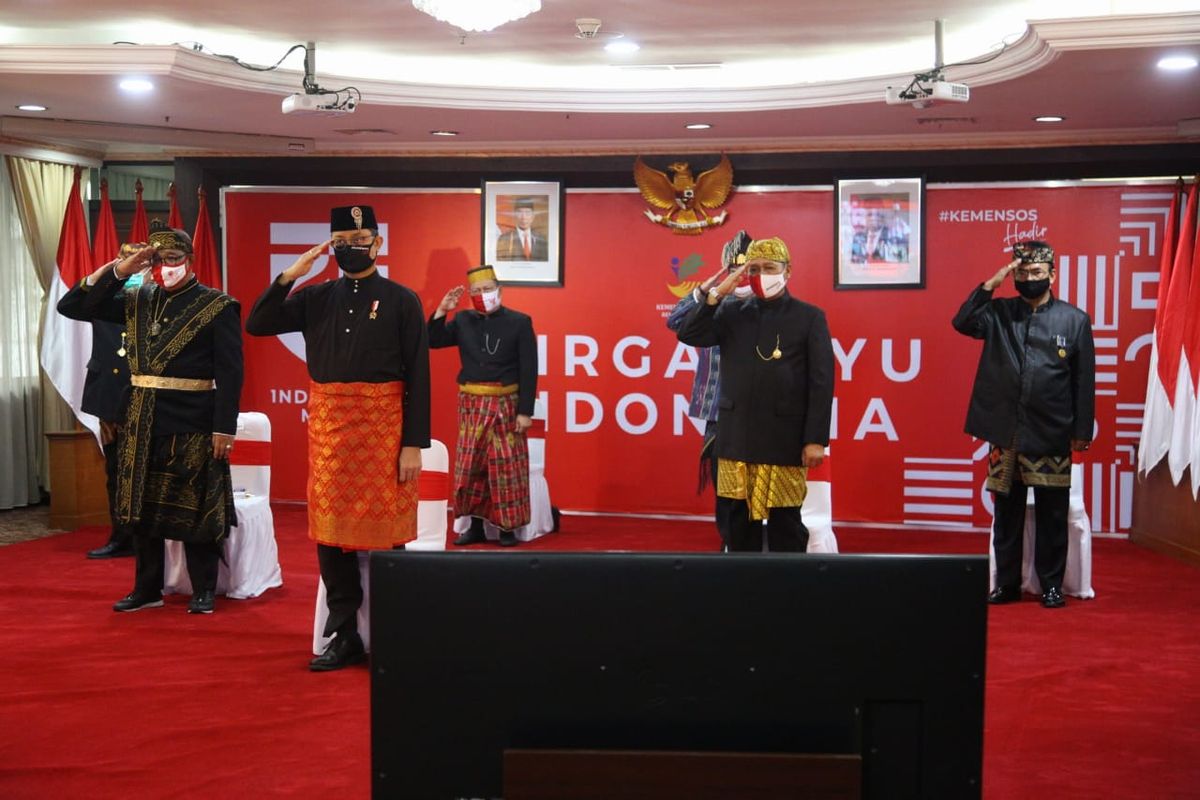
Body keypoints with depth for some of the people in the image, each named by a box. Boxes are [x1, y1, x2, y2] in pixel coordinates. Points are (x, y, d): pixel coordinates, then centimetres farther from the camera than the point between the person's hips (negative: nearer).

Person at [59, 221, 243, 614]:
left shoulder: (216, 306, -5)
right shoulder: (137, 301, 11)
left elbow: (230, 372, -10)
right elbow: (73, 306, 8)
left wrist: (224, 428, -16)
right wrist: (118, 271, -2)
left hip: (192, 424, -6)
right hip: (141, 423, 6)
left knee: (196, 509, 2)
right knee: (143, 508, 12)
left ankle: (203, 591, 13)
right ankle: (147, 589, 23)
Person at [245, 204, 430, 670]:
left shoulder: (401, 301, 0)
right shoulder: (315, 298, 10)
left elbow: (418, 376, -3)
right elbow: (257, 325, 6)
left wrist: (414, 443, -9)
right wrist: (290, 276, -4)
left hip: (383, 428, -4)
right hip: (328, 426, 4)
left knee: (384, 535, 1)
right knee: (330, 533, 6)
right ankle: (345, 637, 17)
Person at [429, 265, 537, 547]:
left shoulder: (520, 322, -4)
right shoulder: (463, 321, 7)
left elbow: (528, 370, -6)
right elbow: (432, 341, 7)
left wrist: (525, 411, -11)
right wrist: (442, 310, -4)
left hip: (506, 405, -4)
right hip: (471, 405, 4)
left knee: (507, 469, -1)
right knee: (470, 467, 6)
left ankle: (508, 528, 8)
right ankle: (475, 526, 17)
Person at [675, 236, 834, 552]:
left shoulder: (809, 317, 1)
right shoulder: (732, 314, 10)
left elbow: (822, 382, -4)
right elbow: (688, 335, 2)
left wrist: (816, 440, -11)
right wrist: (717, 294, -6)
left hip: (784, 440, -3)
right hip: (736, 439, 3)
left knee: (785, 524, 3)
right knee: (739, 521, 10)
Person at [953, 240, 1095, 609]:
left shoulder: (1074, 320, 1)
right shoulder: (999, 313, 6)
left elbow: (1084, 380, 1)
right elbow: (962, 322, -11)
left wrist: (1082, 431, -2)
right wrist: (991, 283, -13)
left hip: (1051, 436, -2)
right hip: (1005, 432, 2)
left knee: (1051, 515, 6)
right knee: (1007, 512, 9)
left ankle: (1051, 584, 18)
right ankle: (1006, 583, 19)